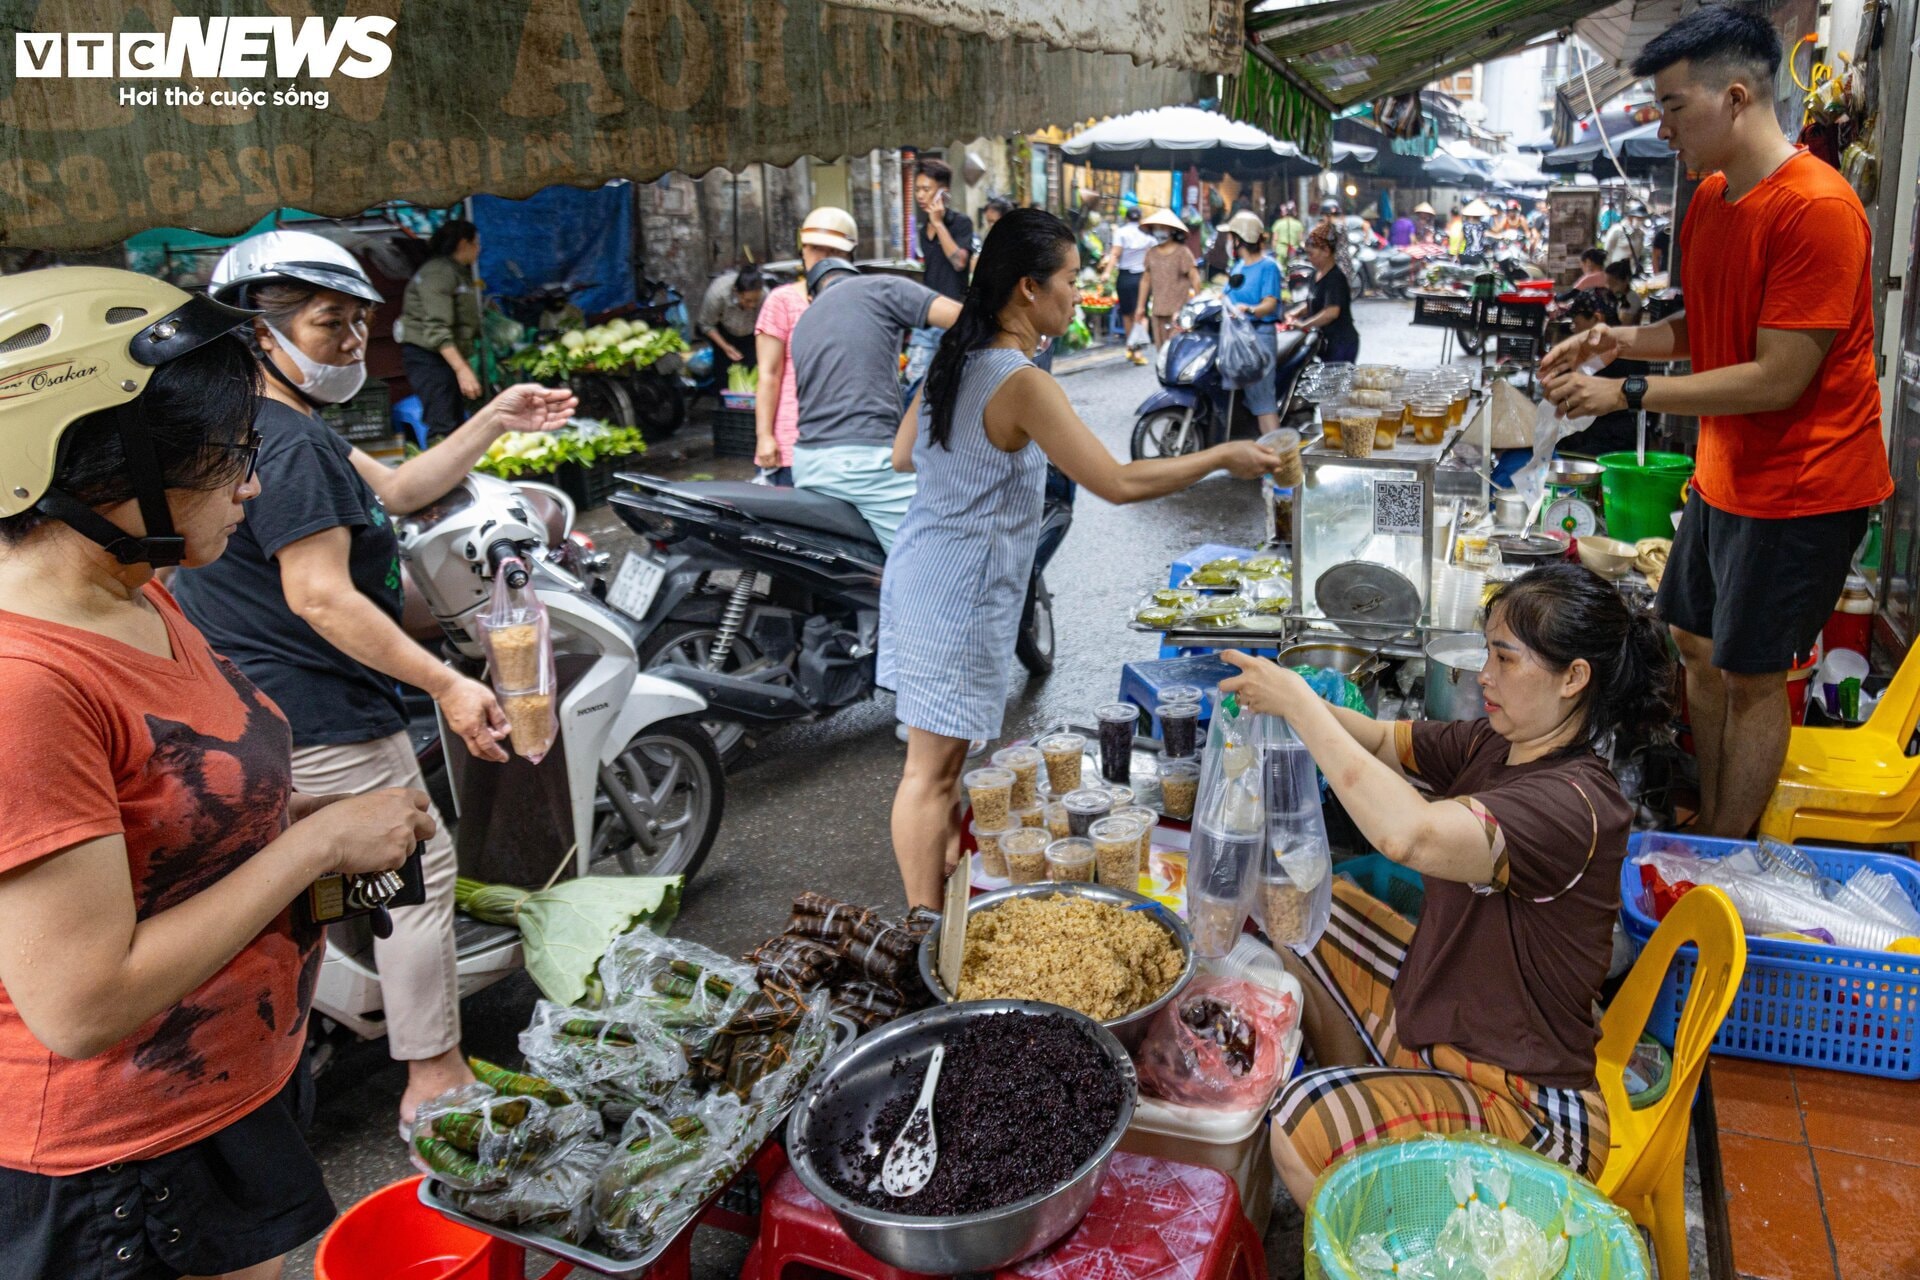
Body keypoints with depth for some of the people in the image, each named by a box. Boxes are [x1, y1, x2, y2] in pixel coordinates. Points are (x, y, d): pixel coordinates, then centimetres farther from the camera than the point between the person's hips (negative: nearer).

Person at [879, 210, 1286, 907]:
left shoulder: (955, 360, 7)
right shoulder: (1023, 384, -20)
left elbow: (903, 455, 18)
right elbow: (1118, 482, -23)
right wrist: (1223, 456, -14)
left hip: (918, 571, 9)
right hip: (960, 594, -9)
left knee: (941, 752, 20)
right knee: (933, 767, 0)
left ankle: (945, 868, 35)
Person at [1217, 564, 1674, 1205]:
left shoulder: (1574, 805, -30)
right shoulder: (1491, 745, -3)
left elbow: (1408, 834, -46)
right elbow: (1381, 740, 7)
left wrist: (1298, 703, -37)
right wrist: (1284, 696, -15)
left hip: (1520, 1102, -9)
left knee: (1304, 1127, -29)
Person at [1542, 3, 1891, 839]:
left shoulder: (1815, 208, -24)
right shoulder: (1708, 199, 5)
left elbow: (1778, 377, -25)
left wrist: (1627, 393, -22)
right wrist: (1620, 340, -3)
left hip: (1799, 487, -9)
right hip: (1722, 473, 9)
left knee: (1751, 677, 1)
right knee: (1696, 644, 16)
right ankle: (1708, 821, 32)